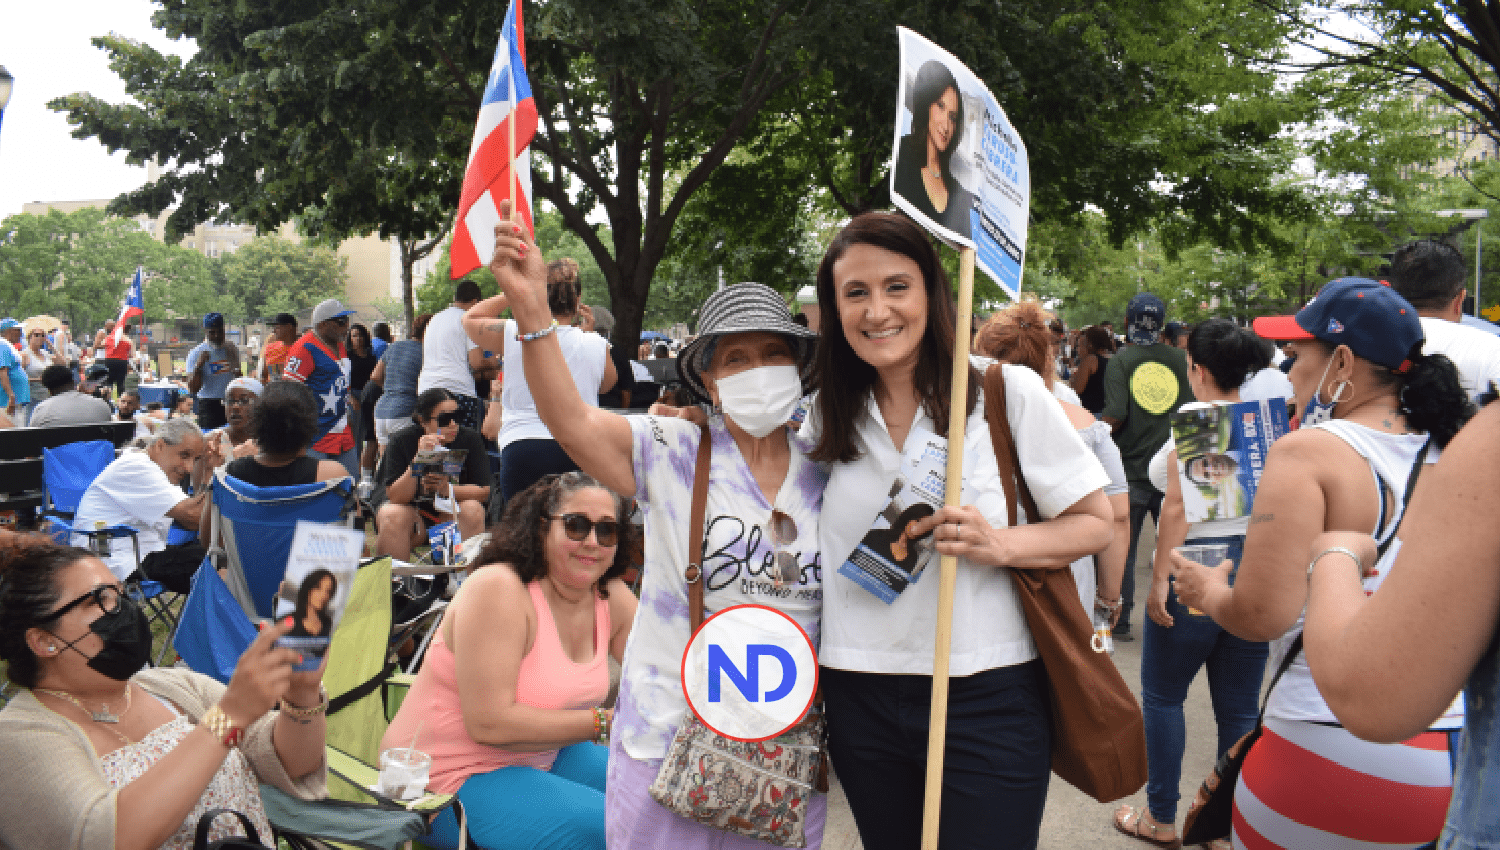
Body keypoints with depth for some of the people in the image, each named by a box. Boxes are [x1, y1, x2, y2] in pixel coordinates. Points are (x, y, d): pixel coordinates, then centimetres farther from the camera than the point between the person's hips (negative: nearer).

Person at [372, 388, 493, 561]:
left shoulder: (470, 439, -12)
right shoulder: (402, 440, -16)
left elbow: (484, 491, -11)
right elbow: (395, 497, -22)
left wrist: (447, 489, -28)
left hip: (449, 509, 1)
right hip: (407, 506, -1)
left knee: (473, 511, -28)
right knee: (394, 516, -32)